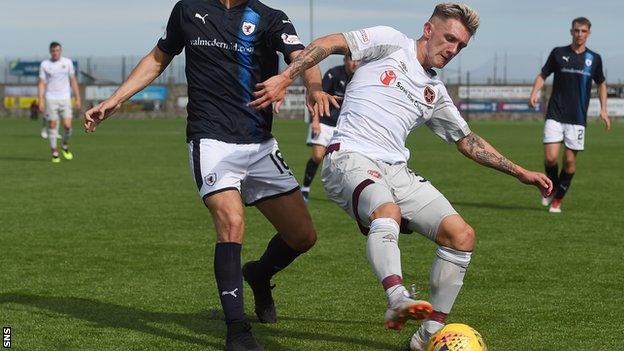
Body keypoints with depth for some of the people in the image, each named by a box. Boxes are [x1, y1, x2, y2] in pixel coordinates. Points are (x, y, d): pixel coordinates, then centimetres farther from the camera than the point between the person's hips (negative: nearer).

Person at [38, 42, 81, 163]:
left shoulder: (67, 62, 5)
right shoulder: (44, 64, 1)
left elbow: (73, 81, 11)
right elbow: (42, 83, 2)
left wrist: (78, 98, 7)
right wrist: (41, 101, -8)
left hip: (65, 98, 1)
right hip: (50, 99, -1)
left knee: (67, 125, -10)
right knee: (52, 126, 0)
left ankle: (65, 146, 16)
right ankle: (54, 153, 9)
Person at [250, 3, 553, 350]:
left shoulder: (435, 92, 24)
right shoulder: (391, 42, 4)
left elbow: (468, 140, 32)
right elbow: (330, 43, -4)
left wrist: (520, 172, 30)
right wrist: (285, 78, -17)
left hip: (396, 171, 7)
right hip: (350, 158, -7)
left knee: (462, 234, -7)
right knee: (388, 211, -39)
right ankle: (398, 299, -59)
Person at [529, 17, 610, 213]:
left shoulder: (594, 59, 6)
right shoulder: (558, 53, 2)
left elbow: (601, 84, 19)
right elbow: (543, 75, 10)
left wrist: (603, 109, 9)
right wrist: (535, 92, -8)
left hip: (577, 118, 1)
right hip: (555, 115, -1)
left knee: (570, 160, 1)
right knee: (550, 157, -11)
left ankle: (557, 199, 18)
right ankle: (552, 187, 19)